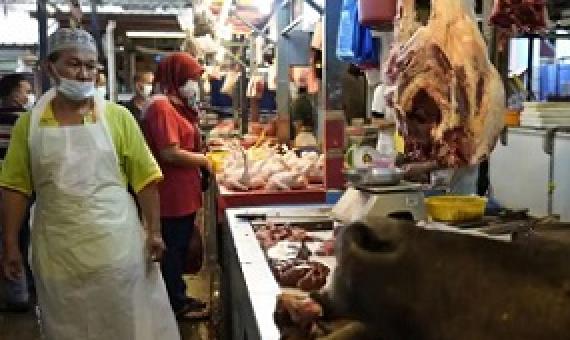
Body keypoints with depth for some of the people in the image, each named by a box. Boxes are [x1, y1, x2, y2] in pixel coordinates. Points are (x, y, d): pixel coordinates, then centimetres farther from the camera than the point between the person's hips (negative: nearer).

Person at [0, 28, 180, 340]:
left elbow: (145, 180, -3)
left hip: (116, 243, -1)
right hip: (57, 249, 2)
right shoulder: (29, 124, 1)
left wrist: (154, 231, -5)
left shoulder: (118, 116, -4)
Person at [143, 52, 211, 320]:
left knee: (179, 250, 19)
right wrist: (205, 160, -13)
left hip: (183, 195, 10)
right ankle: (176, 305, 18)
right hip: (172, 196, -10)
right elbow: (170, 153, -23)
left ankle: (178, 297, 32)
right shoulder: (161, 106, -18)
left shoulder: (176, 105, 14)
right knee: (173, 252, 4)